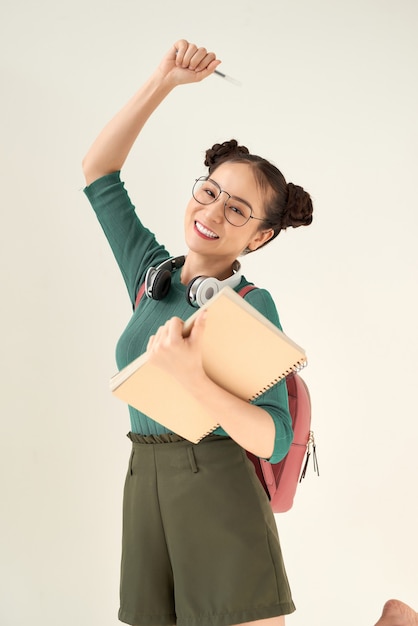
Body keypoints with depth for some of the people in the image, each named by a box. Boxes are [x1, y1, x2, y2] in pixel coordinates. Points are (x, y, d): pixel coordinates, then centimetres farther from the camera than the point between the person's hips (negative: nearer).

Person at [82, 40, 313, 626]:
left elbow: (274, 440, -15)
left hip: (221, 489, -5)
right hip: (145, 489, 5)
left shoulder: (252, 305, -6)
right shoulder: (152, 272, 9)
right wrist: (164, 79, 4)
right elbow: (98, 170, 11)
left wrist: (194, 378, -30)